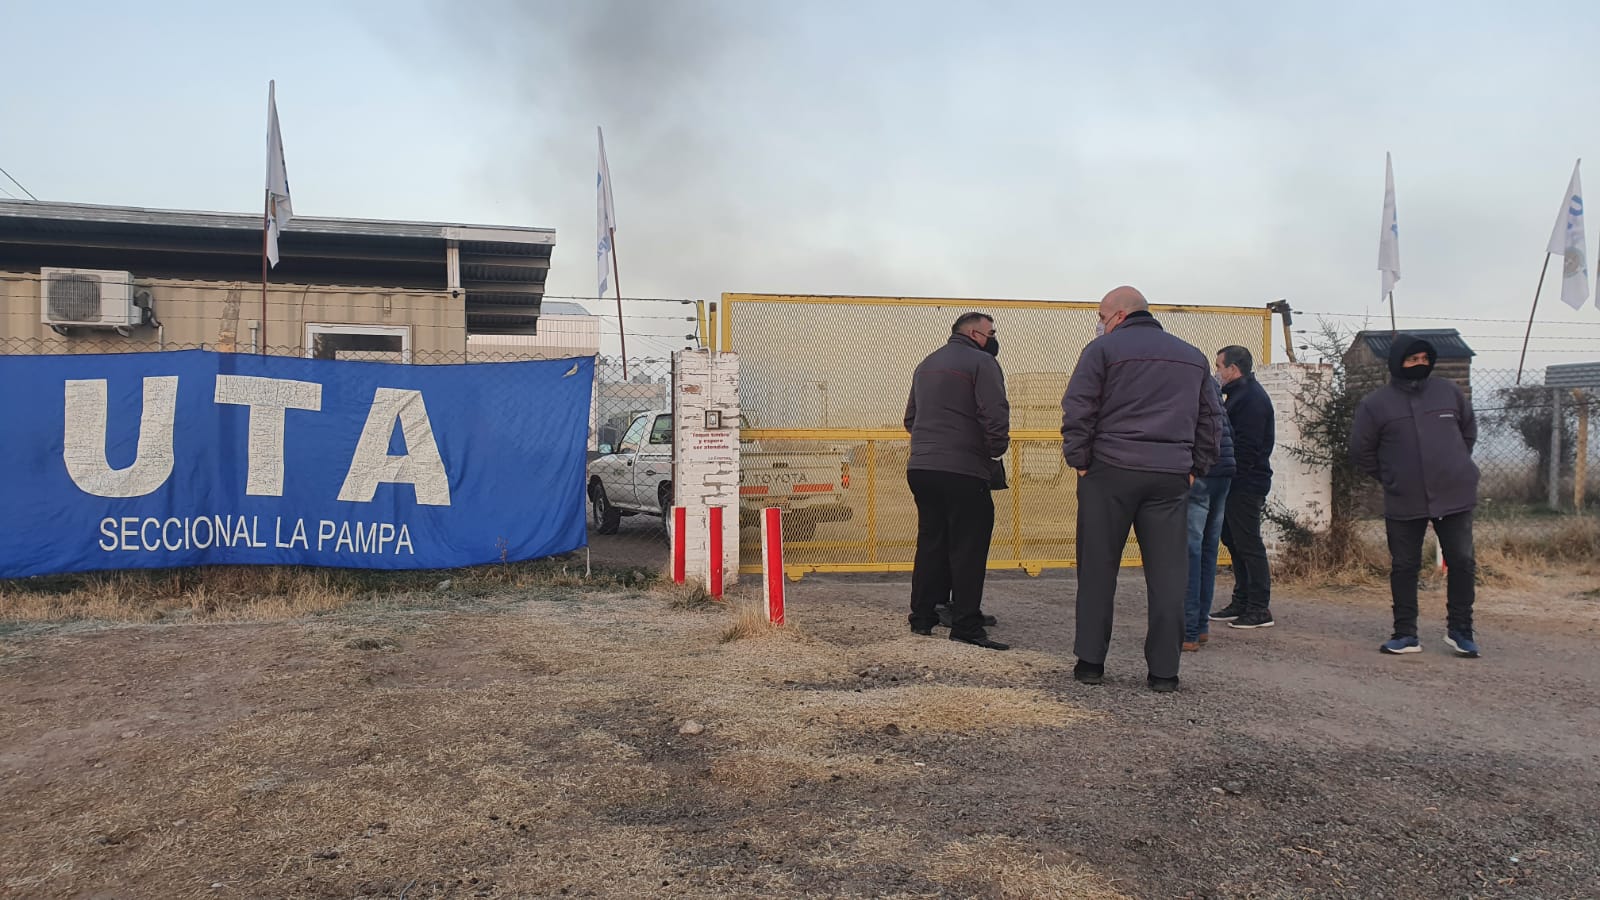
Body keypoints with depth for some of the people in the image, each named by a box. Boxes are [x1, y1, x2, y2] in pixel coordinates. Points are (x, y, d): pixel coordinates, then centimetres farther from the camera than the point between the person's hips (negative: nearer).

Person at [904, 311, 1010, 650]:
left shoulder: (926, 365, 20)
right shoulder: (981, 362, -6)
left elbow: (910, 417, 25)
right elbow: (995, 416, -16)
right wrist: (996, 450, -1)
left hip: (920, 467, 8)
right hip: (963, 470, -8)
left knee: (930, 542, 16)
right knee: (968, 547, -3)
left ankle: (923, 616, 21)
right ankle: (966, 625, -3)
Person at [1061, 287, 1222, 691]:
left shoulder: (1103, 349, 1)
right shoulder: (1193, 357, 18)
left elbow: (1077, 411, -6)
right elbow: (1211, 419, 17)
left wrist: (1079, 460, 0)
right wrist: (1196, 468, 17)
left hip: (1110, 472, -3)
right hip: (1171, 477, 3)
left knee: (1098, 570, 6)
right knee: (1167, 574, 5)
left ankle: (1091, 661, 9)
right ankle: (1164, 670, 6)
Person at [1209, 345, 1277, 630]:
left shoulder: (1253, 397, -15)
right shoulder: (1239, 394, 19)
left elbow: (1247, 446, -22)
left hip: (1246, 484, -10)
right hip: (1237, 483, 10)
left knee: (1248, 545, -6)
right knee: (1234, 542, 14)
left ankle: (1260, 609, -1)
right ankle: (1242, 603, 22)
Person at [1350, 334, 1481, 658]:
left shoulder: (1449, 392, 5)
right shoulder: (1375, 404, -3)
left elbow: (1469, 430, 20)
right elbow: (1361, 451, 4)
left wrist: (1454, 465, 13)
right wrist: (1392, 478, 3)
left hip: (1454, 496, 2)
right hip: (1403, 503, -2)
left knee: (1462, 564, 5)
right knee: (1404, 568, 6)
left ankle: (1460, 631, 21)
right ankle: (1405, 634, 16)